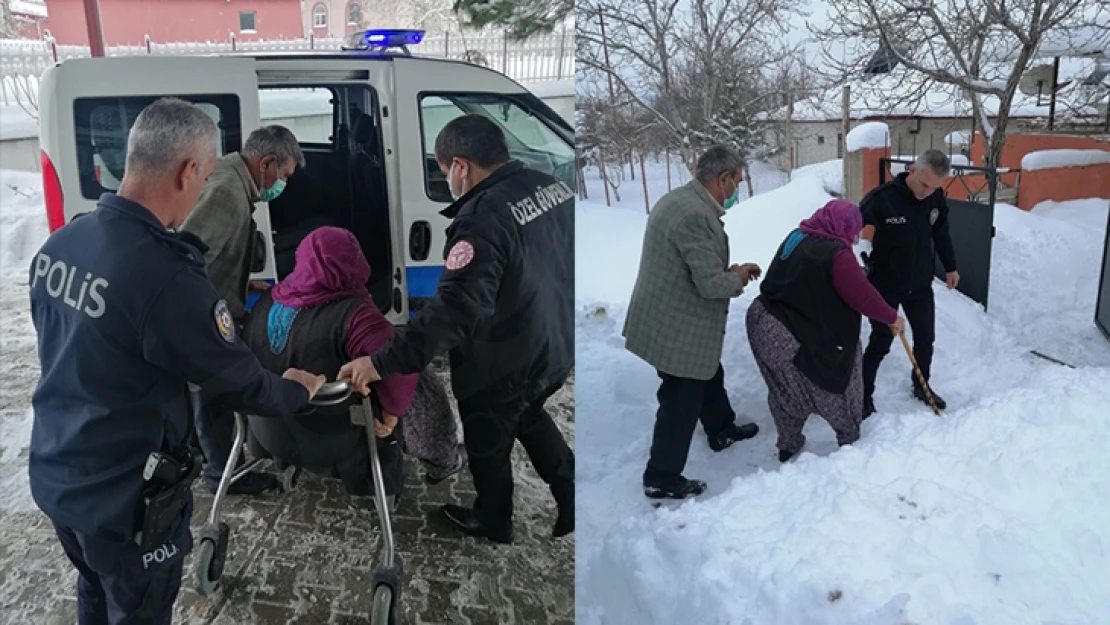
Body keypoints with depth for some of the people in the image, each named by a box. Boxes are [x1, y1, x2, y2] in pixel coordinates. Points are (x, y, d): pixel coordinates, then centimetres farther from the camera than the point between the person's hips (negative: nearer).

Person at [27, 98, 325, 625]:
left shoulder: (59, 243, -4)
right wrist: (296, 391, 2)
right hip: (124, 499, -7)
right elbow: (238, 382, -18)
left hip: (53, 476, 7)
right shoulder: (167, 276, -31)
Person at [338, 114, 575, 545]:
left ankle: (492, 523, 42)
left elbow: (455, 309, -36)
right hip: (557, 348, 8)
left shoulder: (482, 219, -29)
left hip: (504, 367, -8)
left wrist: (383, 362, -34)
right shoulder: (553, 186, -3)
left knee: (489, 447, 18)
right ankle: (571, 500, 36)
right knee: (530, 418, 33)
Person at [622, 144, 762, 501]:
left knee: (709, 376, 29)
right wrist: (738, 277, -6)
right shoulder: (696, 215, -28)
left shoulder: (678, 199, 6)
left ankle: (721, 429, 53)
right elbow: (711, 284, -27)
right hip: (677, 329, -10)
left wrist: (730, 271, 7)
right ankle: (662, 479, 20)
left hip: (672, 319, 10)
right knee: (681, 402, 5)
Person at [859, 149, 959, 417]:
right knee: (880, 343, 2)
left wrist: (950, 267, 18)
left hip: (921, 284, 6)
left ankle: (921, 385, 40)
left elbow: (941, 234, 11)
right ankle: (864, 396, 17)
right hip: (885, 286, -5)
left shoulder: (937, 198, -6)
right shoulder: (881, 197, -25)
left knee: (925, 338, 17)